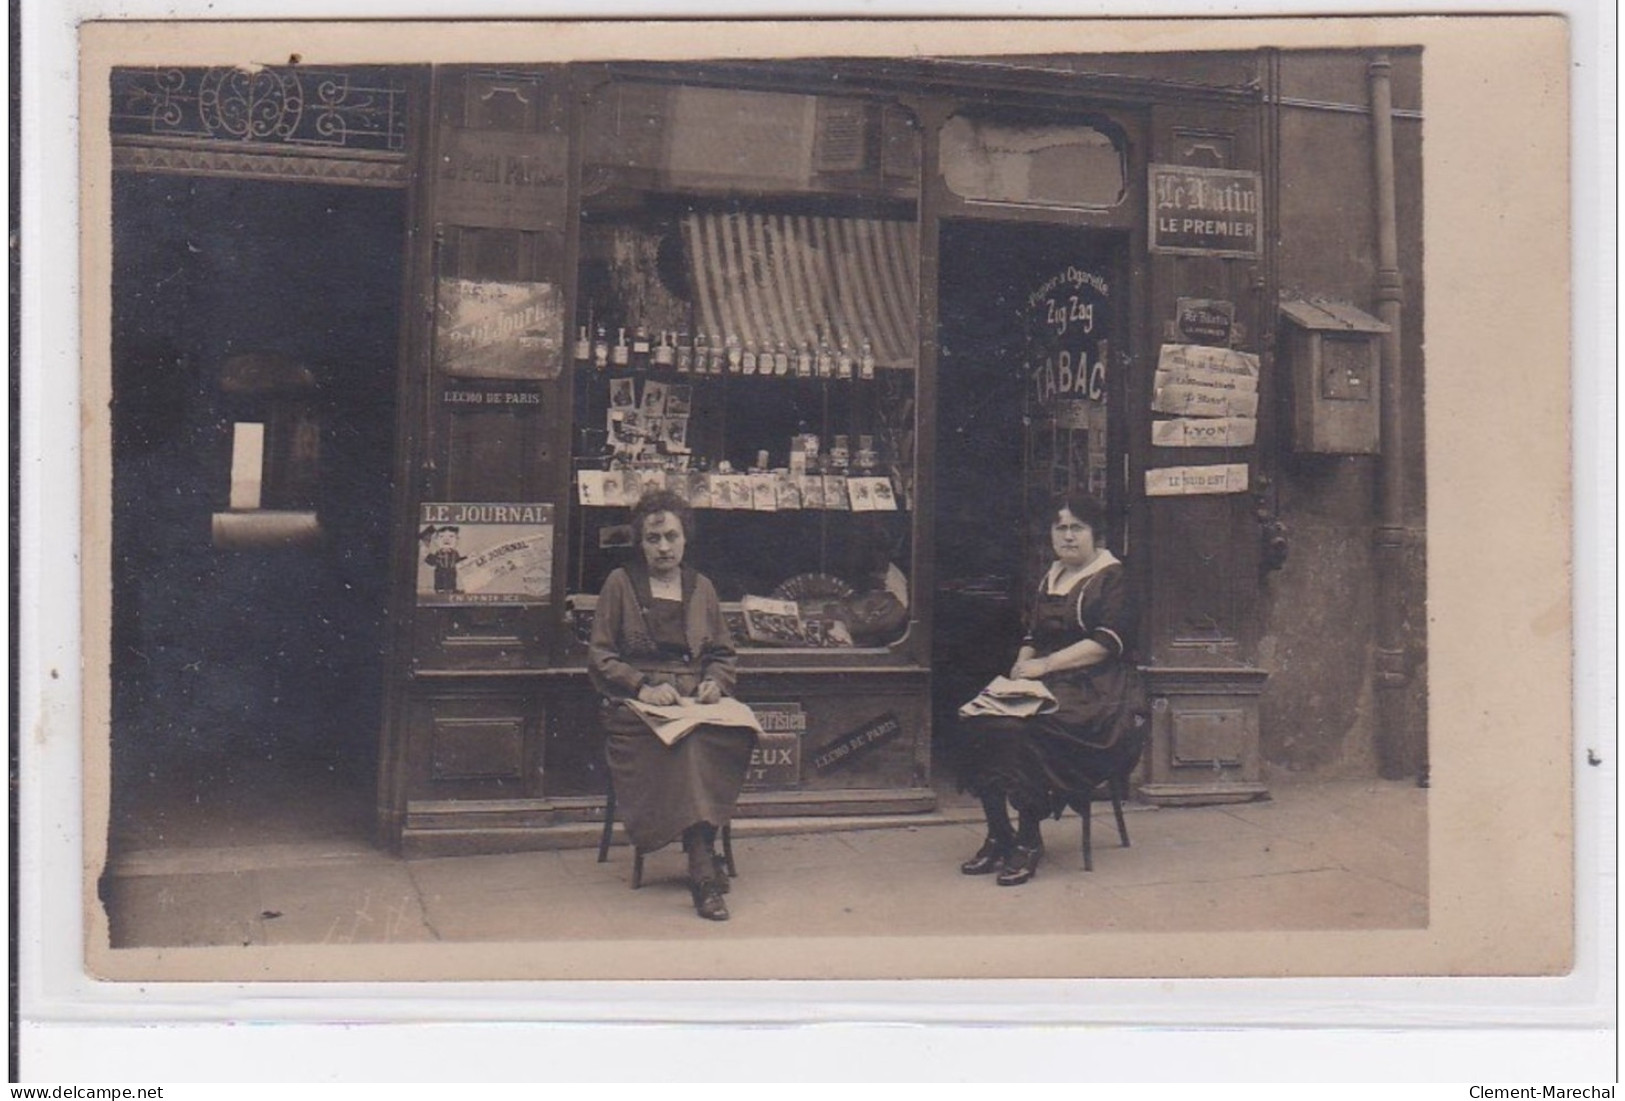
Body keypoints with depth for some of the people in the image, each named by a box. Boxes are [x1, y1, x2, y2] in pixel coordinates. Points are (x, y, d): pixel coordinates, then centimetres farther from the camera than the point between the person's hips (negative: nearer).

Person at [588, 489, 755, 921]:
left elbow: (723, 654, 23)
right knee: (689, 742, -37)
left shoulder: (701, 588, 20)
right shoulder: (620, 584, 9)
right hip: (637, 708, -3)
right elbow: (599, 658, 4)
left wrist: (715, 682, -1)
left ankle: (701, 868, -33)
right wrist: (642, 687, -12)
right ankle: (704, 869, -39)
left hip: (697, 704, 3)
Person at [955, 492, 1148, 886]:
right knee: (978, 722, -21)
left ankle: (1029, 840, -20)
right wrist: (1023, 664, -2)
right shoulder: (1051, 577, 22)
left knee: (1023, 732, -34)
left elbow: (1107, 642, -13)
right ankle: (998, 836, -13)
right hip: (1047, 688, 7)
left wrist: (1044, 664, -18)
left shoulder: (1112, 577, -1)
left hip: (1097, 692, -7)